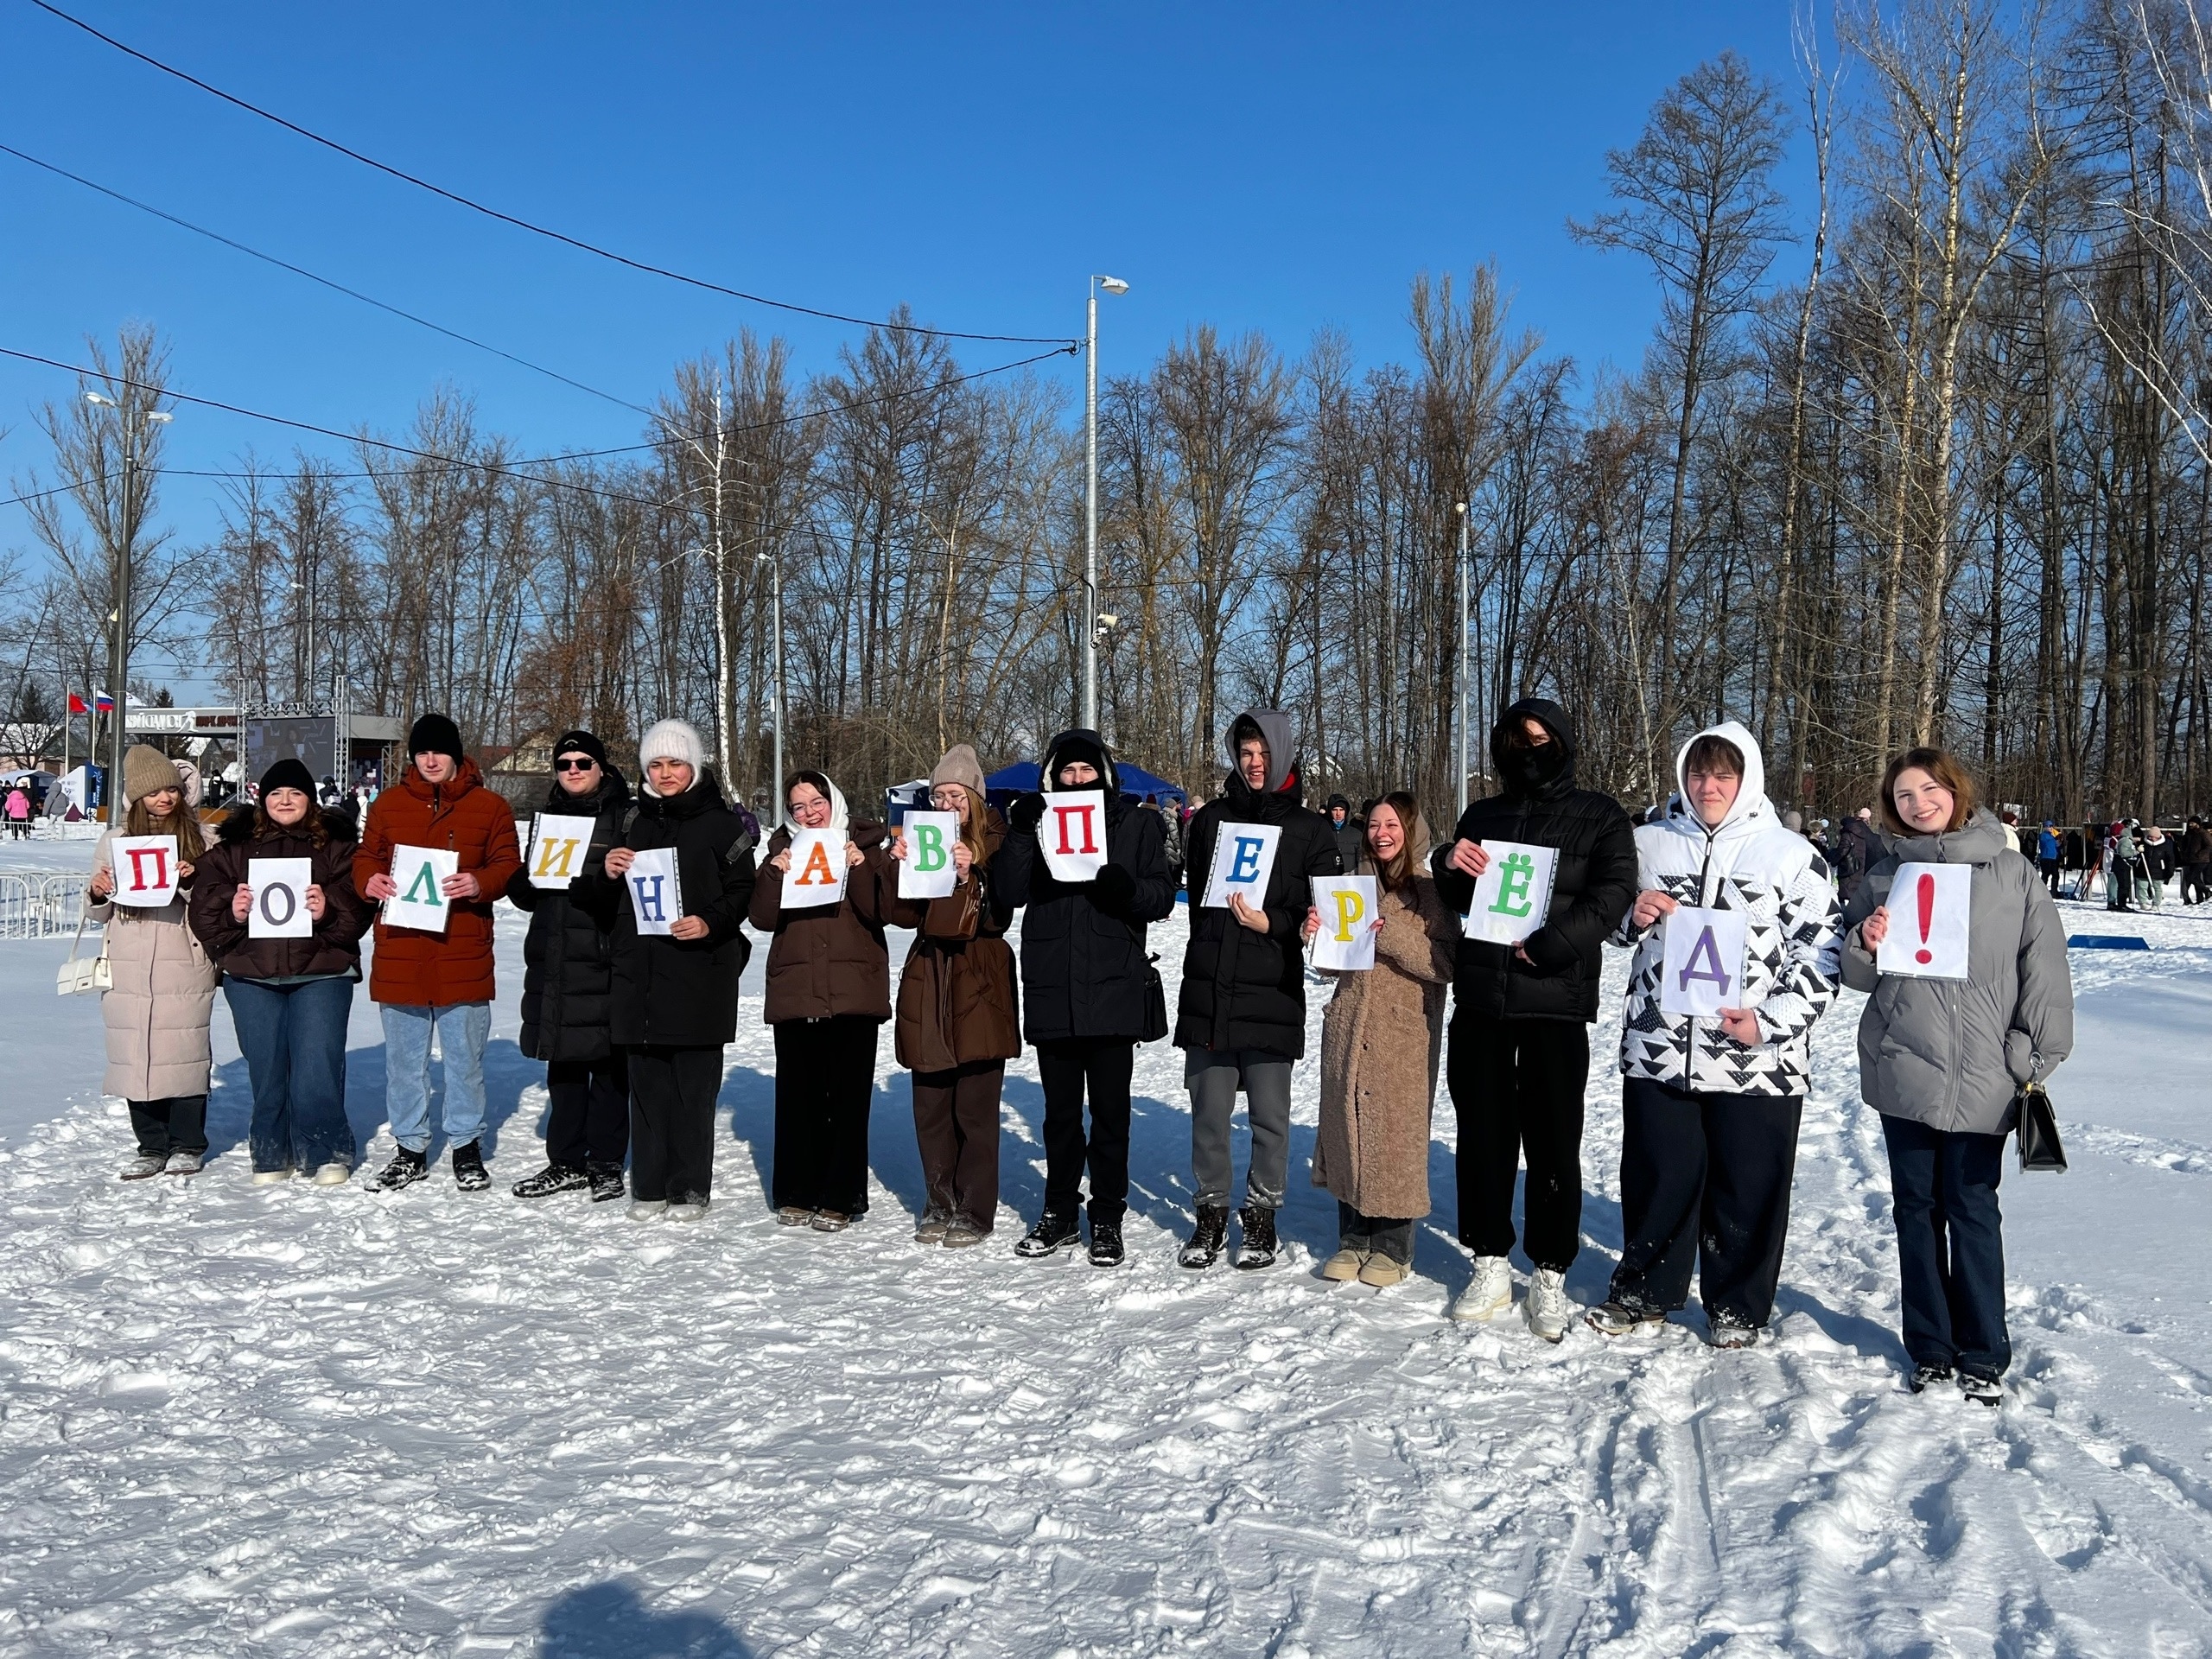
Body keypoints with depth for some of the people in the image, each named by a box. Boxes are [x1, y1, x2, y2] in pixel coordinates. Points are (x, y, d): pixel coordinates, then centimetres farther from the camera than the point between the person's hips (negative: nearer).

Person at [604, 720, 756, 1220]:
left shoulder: (720, 823, 0)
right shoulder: (638, 823, 15)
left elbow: (743, 892, -2)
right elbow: (618, 902, 22)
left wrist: (711, 923, -18)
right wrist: (610, 872, 1)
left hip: (699, 974, -5)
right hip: (640, 971, 5)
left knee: (694, 1082, -1)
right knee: (647, 1080, 7)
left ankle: (691, 1189, 9)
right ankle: (649, 1186, 16)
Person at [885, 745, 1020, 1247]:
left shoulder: (996, 843, 0)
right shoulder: (921, 840, 12)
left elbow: (998, 918, -9)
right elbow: (901, 915, 2)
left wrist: (970, 877, -22)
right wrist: (900, 864, -11)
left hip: (980, 983, -4)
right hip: (928, 980, 4)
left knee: (975, 1107, -3)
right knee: (930, 1105, 6)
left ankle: (975, 1212, 6)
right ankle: (940, 1205, 17)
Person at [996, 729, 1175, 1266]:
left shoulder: (1136, 825, 6)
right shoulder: (1037, 823, 10)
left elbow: (1163, 897, 0)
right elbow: (1011, 893, -2)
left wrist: (1127, 889, -20)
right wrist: (1020, 835, -15)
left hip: (1114, 986, -2)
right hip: (1051, 989, 2)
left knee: (1110, 1110, 4)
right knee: (1060, 1111, 12)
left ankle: (1108, 1218, 15)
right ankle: (1059, 1214, 24)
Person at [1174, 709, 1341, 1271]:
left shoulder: (1311, 829, 6)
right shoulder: (1212, 818, 12)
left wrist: (1271, 924, -12)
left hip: (1273, 993, -2)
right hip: (1209, 989, 2)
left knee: (1269, 1117, 4)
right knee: (1209, 1112, 6)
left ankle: (1261, 1215, 19)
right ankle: (1210, 1214, 20)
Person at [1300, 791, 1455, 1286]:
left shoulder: (1430, 890, -2)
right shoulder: (1352, 882, 11)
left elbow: (1445, 964, -11)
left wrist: (1391, 936, -21)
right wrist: (1317, 935, -5)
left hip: (1405, 1036, -4)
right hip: (1348, 1027, 4)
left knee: (1397, 1131, -3)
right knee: (1347, 1127, 6)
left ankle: (1393, 1247, 10)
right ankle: (1353, 1238, 19)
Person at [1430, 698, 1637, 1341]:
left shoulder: (1598, 816, 5)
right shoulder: (1482, 816, 17)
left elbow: (1613, 894, -8)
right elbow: (1453, 901, 19)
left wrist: (1548, 946, -19)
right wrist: (1449, 865, -4)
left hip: (1556, 1000, -4)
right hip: (1479, 996, 4)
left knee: (1553, 1140, 0)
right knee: (1482, 1132, 7)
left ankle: (1550, 1276, 11)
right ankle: (1490, 1264, 19)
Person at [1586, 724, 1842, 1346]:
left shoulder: (1793, 855, -1)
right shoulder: (1651, 843, 9)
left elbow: (1820, 955, -3)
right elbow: (1613, 923, 23)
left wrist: (1769, 1021, -15)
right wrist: (1635, 916, -1)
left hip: (1758, 1059, -2)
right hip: (1657, 1049, 3)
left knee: (1747, 1189, 6)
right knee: (1656, 1178, 11)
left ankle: (1737, 1306, 25)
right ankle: (1644, 1291, 29)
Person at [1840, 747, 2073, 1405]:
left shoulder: (2010, 872, 2)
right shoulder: (1883, 875, 9)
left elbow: (2044, 969, 1)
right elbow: (1857, 975, 14)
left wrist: (2035, 1058, -2)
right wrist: (1866, 944, -8)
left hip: (1981, 1077, -3)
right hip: (1902, 1070, 3)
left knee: (1973, 1210, 0)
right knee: (1916, 1208, 8)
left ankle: (1983, 1356, 12)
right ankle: (1931, 1349, 19)